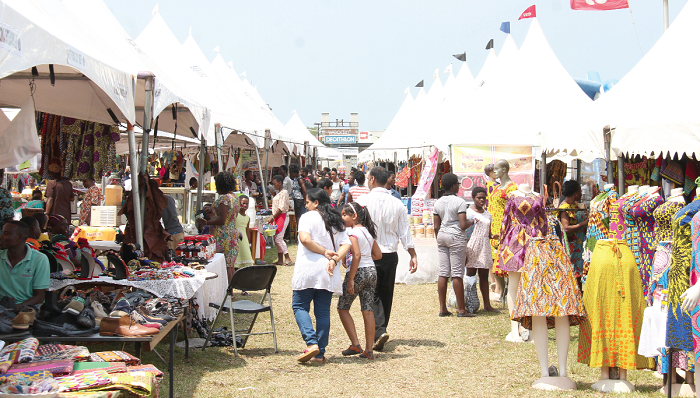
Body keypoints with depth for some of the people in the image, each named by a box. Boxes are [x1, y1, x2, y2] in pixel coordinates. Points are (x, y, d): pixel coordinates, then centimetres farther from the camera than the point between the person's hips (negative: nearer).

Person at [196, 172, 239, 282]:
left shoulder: (223, 198, -16)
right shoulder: (234, 197, 14)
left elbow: (221, 219, -21)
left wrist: (206, 222, -14)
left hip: (223, 236, -10)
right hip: (233, 234, 10)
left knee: (224, 266, -8)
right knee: (230, 265, 13)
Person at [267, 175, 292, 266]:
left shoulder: (284, 193, -13)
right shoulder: (279, 192, 18)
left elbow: (281, 208, -19)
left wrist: (273, 217, -18)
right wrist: (272, 217, 14)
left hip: (282, 216, -10)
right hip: (277, 217, 10)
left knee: (278, 238, -13)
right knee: (277, 238, 8)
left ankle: (287, 258, -9)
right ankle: (280, 260, 10)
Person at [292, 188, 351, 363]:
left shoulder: (308, 217, -2)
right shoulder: (336, 221, 15)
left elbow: (305, 239, -18)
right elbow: (346, 244, 2)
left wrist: (324, 252, -9)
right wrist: (334, 259, -9)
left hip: (308, 269, -5)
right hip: (328, 273, 5)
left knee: (300, 306, 5)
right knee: (323, 311, 8)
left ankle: (312, 343, -13)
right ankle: (320, 354, 7)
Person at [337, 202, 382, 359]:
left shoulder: (352, 232, -12)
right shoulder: (368, 231, 13)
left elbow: (357, 255, -22)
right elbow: (378, 255, 16)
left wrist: (350, 280, -20)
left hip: (358, 272, -8)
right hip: (372, 271, 8)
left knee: (342, 307, 8)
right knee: (368, 311, 7)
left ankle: (355, 345, 2)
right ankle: (369, 350, 8)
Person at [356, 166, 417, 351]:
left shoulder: (363, 201, -7)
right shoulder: (397, 204, 3)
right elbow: (405, 232, 4)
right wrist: (413, 255, 9)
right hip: (390, 255, 3)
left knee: (373, 295, 0)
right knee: (386, 295, 13)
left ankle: (379, 331, -17)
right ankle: (381, 333, 20)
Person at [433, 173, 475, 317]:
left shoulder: (438, 203, 8)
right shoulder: (460, 202, -10)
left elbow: (436, 226, 9)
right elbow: (463, 225, -15)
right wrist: (471, 222, 5)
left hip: (442, 235, 6)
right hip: (456, 236, -6)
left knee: (442, 273, 5)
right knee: (457, 274, -4)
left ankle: (443, 308, 7)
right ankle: (461, 309, 0)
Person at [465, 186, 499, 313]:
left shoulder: (488, 214, 17)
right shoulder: (468, 212, 0)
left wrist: (492, 236, 0)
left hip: (484, 246, 5)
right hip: (472, 245, -5)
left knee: (484, 276, 7)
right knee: (470, 274, -7)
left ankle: (487, 304, 9)